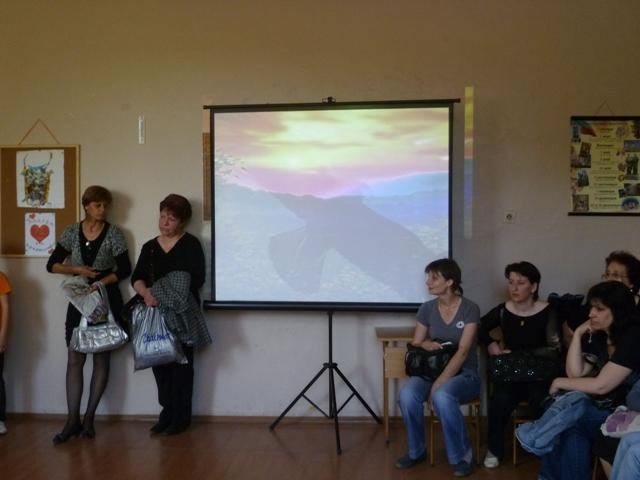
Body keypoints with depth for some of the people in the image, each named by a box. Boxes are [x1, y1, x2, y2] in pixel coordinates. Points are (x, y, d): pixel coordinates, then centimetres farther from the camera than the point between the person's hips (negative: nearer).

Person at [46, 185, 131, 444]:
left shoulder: (114, 233, -3)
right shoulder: (71, 232, 3)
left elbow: (124, 269, -4)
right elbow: (51, 265, 5)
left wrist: (100, 282, -18)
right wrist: (77, 270, -11)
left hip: (107, 300, -2)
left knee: (101, 359, 2)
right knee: (74, 360, -1)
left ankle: (89, 417, 11)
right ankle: (73, 420, 3)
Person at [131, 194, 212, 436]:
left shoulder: (191, 244, -1)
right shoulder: (149, 247, 14)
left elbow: (196, 279, -11)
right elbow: (136, 277, 4)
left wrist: (168, 295, -20)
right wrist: (146, 293, -18)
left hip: (181, 313, -4)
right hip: (155, 314, 5)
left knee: (180, 364, 0)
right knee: (159, 363, 6)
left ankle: (181, 417, 8)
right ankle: (167, 413, 17)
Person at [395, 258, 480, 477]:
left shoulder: (470, 309, -9)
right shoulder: (426, 309, 4)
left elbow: (462, 352, -16)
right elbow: (414, 346, 10)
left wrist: (439, 383, -24)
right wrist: (425, 344, -16)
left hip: (464, 375, -4)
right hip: (431, 371, 4)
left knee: (442, 396, -38)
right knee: (407, 395, -29)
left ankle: (462, 455, -14)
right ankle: (417, 451, -3)